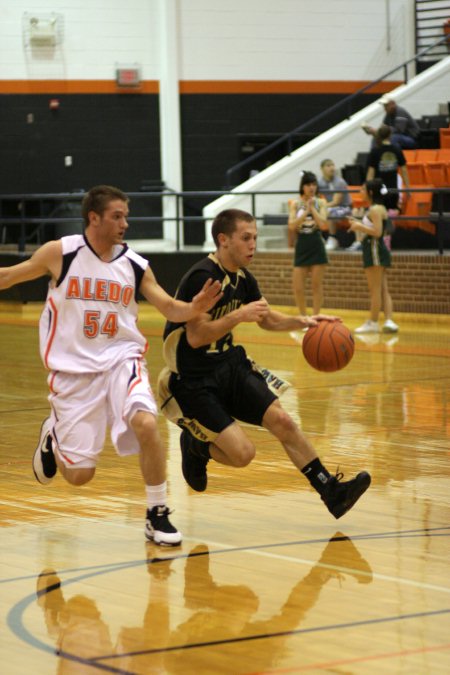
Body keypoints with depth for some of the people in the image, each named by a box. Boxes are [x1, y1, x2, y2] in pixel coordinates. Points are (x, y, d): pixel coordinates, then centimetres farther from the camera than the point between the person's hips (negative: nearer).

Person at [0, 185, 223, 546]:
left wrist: (194, 308, -16)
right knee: (79, 475, 1)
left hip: (121, 359, 1)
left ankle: (158, 514, -9)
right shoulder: (60, 253, -8)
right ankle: (52, 437, 38)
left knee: (146, 423, -28)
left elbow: (169, 308, 4)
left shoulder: (135, 265, -1)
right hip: (73, 368, -1)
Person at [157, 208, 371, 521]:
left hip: (230, 365, 8)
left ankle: (332, 492, 3)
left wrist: (303, 321, 4)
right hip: (193, 380, -8)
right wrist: (239, 315, -29)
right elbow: (195, 337, -25)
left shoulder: (243, 278, 5)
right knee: (242, 453, -15)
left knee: (282, 420, -4)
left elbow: (267, 319, 21)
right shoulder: (201, 278, -21)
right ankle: (194, 446, 16)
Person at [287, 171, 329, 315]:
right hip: (301, 248, 1)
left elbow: (323, 224, -12)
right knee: (297, 288, -1)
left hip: (317, 247, -1)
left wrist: (312, 208, -12)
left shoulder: (320, 203, 1)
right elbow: (291, 225, -11)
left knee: (317, 285, 3)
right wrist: (306, 211, -15)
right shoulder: (295, 204, 2)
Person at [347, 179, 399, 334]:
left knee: (375, 290, -4)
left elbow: (377, 232, -22)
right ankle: (388, 321, -1)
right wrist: (359, 224, 12)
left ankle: (373, 323, 0)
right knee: (383, 290, 5)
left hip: (375, 250, -10)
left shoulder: (375, 209, -14)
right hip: (375, 250, 10)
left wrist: (360, 227, -14)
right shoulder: (377, 208, 16)